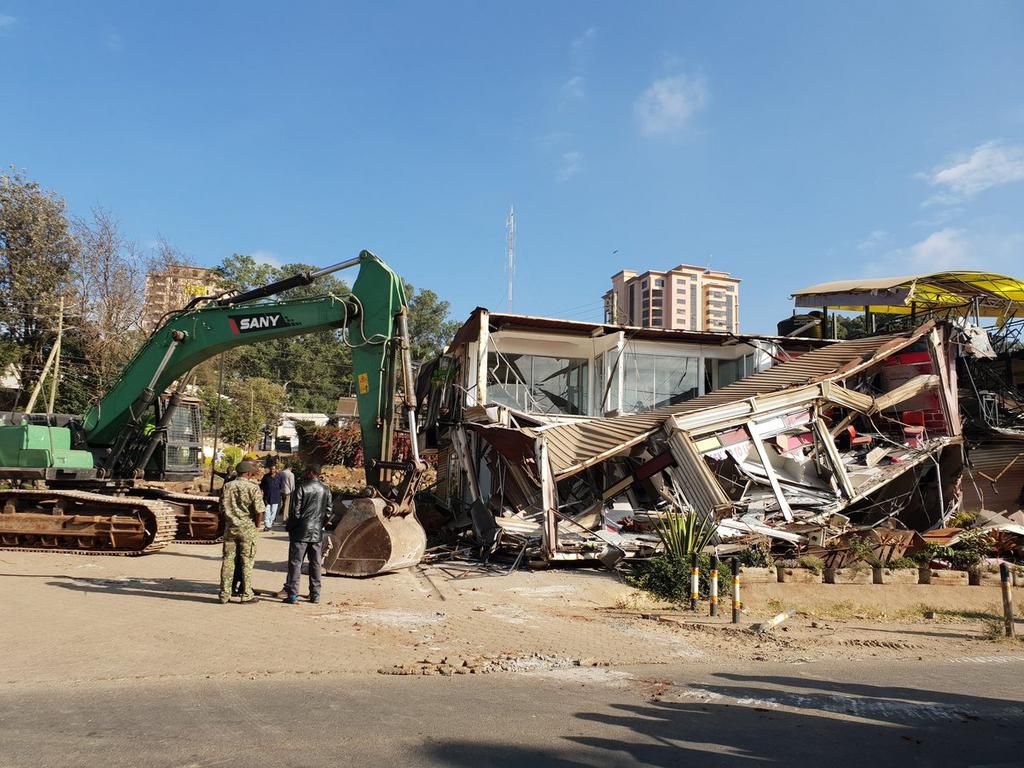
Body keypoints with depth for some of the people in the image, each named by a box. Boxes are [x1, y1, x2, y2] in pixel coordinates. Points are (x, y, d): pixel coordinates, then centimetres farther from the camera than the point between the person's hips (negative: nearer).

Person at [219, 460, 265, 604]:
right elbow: (258, 511, -12)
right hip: (247, 528, -3)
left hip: (230, 527, 4)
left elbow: (222, 507, 7)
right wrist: (255, 526, 4)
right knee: (247, 562, 4)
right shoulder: (253, 488, -9)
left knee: (227, 561, 9)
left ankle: (224, 594, 14)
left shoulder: (227, 486, 3)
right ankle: (247, 595, 9)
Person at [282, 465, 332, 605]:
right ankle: (315, 594, 13)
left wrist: (289, 526, 2)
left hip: (301, 531, -4)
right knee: (315, 563, 10)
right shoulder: (326, 490, 5)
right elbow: (328, 512, 6)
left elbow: (295, 511, -11)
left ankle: (292, 594, 1)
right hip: (318, 532, 4)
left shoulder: (302, 487, -9)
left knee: (295, 562, 2)